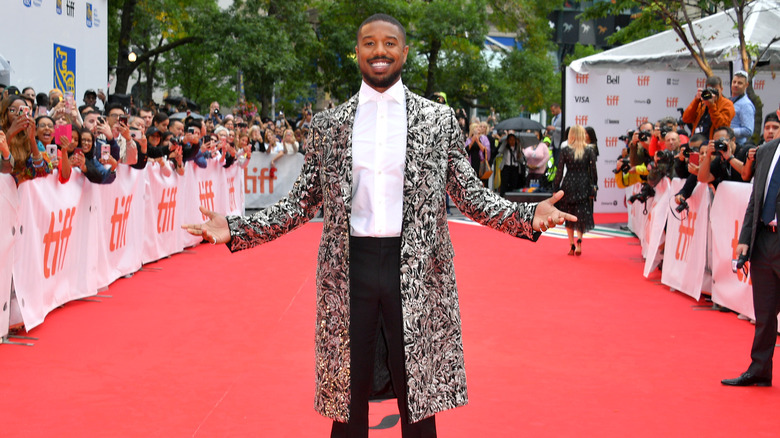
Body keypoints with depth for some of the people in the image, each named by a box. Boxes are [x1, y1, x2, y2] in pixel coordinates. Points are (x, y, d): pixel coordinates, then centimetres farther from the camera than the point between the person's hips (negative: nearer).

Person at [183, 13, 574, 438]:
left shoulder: (438, 118, 5)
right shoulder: (328, 124, 8)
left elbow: (469, 195, 5)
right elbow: (303, 201, 9)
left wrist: (529, 216, -11)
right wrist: (235, 229, -3)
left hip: (417, 272, -1)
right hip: (349, 270, 1)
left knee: (418, 401, 7)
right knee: (348, 400, 9)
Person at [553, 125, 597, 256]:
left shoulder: (565, 151, -3)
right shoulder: (589, 151, -2)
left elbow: (559, 172, -2)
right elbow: (593, 171, 0)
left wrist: (555, 188, 4)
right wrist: (593, 187, 10)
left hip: (568, 185, 0)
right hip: (584, 186, 0)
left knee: (569, 216, 10)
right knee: (582, 215, 8)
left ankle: (572, 246, 8)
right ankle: (579, 239, -15)